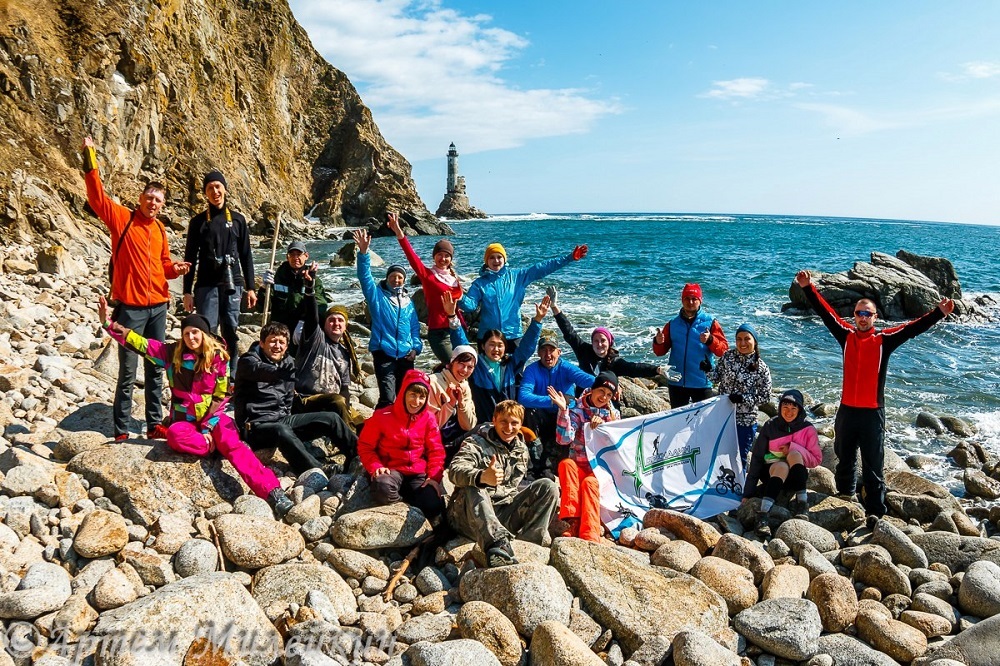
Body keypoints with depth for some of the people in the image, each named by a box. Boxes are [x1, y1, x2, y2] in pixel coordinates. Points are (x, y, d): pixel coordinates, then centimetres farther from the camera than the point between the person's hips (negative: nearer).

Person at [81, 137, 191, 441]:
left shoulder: (160, 229, 13)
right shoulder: (121, 218, -2)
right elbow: (96, 196, -14)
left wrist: (175, 268, 1)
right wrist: (90, 161, -21)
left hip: (158, 306, 6)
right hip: (130, 307, -5)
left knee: (155, 369, 11)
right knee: (127, 372, -2)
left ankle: (154, 425, 20)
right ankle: (120, 431, 7)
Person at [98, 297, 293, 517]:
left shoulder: (219, 358, -3)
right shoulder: (173, 353, 2)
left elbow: (221, 397, -4)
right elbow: (139, 343, 0)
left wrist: (207, 428, -14)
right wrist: (108, 324, -11)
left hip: (213, 417, -2)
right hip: (185, 420, 2)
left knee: (231, 442, -33)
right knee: (175, 435, -36)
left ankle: (273, 492, -46)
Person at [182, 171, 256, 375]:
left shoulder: (237, 220, 10)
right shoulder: (198, 222, 6)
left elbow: (245, 256, 11)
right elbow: (190, 258, 6)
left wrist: (250, 288, 6)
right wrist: (187, 291, 1)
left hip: (232, 285, 1)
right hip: (206, 285, -1)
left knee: (231, 332, 4)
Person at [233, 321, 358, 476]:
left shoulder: (288, 363, 13)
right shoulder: (247, 361, -6)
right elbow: (262, 371, -30)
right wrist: (284, 373, -46)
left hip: (282, 419, 7)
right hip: (256, 425, -7)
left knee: (330, 418, -8)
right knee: (282, 431, -40)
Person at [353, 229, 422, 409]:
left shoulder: (408, 302, 16)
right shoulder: (377, 295, 5)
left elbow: (415, 327, 17)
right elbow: (364, 276, -10)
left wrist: (416, 347, 2)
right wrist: (363, 252, -23)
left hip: (405, 356, 4)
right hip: (384, 354, -4)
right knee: (388, 398, -13)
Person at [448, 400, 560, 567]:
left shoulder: (522, 450, 17)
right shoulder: (476, 443, -3)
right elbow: (455, 470, -24)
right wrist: (482, 477, -44)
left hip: (505, 514, 5)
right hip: (472, 515, -5)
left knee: (548, 486, -8)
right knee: (473, 489, -37)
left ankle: (529, 540, -26)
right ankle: (497, 543, -56)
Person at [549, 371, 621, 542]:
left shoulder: (613, 413, 10)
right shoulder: (576, 408, 2)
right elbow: (564, 439, -12)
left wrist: (604, 424, -15)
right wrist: (564, 411, -23)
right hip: (579, 467, 0)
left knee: (589, 482, -33)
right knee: (566, 463, -34)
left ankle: (590, 536, -40)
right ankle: (573, 522, -41)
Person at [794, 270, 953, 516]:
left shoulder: (884, 339, -3)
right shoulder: (846, 335, 4)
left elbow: (913, 328, -12)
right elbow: (825, 313, 3)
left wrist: (940, 313, -25)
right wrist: (808, 287, -1)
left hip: (873, 413, -3)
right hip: (846, 410, 3)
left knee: (873, 466, 0)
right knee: (844, 458, 20)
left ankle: (875, 512, 7)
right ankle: (845, 495, 40)